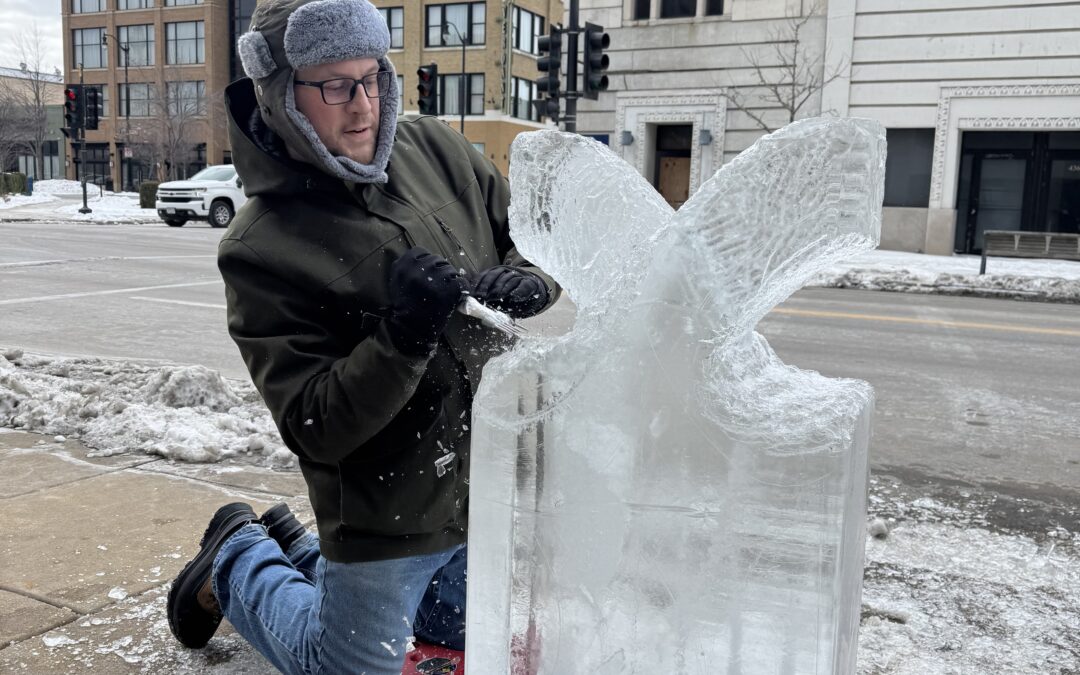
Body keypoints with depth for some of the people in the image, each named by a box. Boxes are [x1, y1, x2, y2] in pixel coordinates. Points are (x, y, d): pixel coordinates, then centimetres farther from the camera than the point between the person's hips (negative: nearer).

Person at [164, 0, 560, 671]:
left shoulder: (436, 150, -4)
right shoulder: (260, 250, -19)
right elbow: (316, 428, -21)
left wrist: (522, 281, -19)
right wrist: (404, 332, -34)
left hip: (493, 482, 6)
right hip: (388, 511, -5)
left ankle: (295, 548, 42)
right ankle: (238, 560, 39)